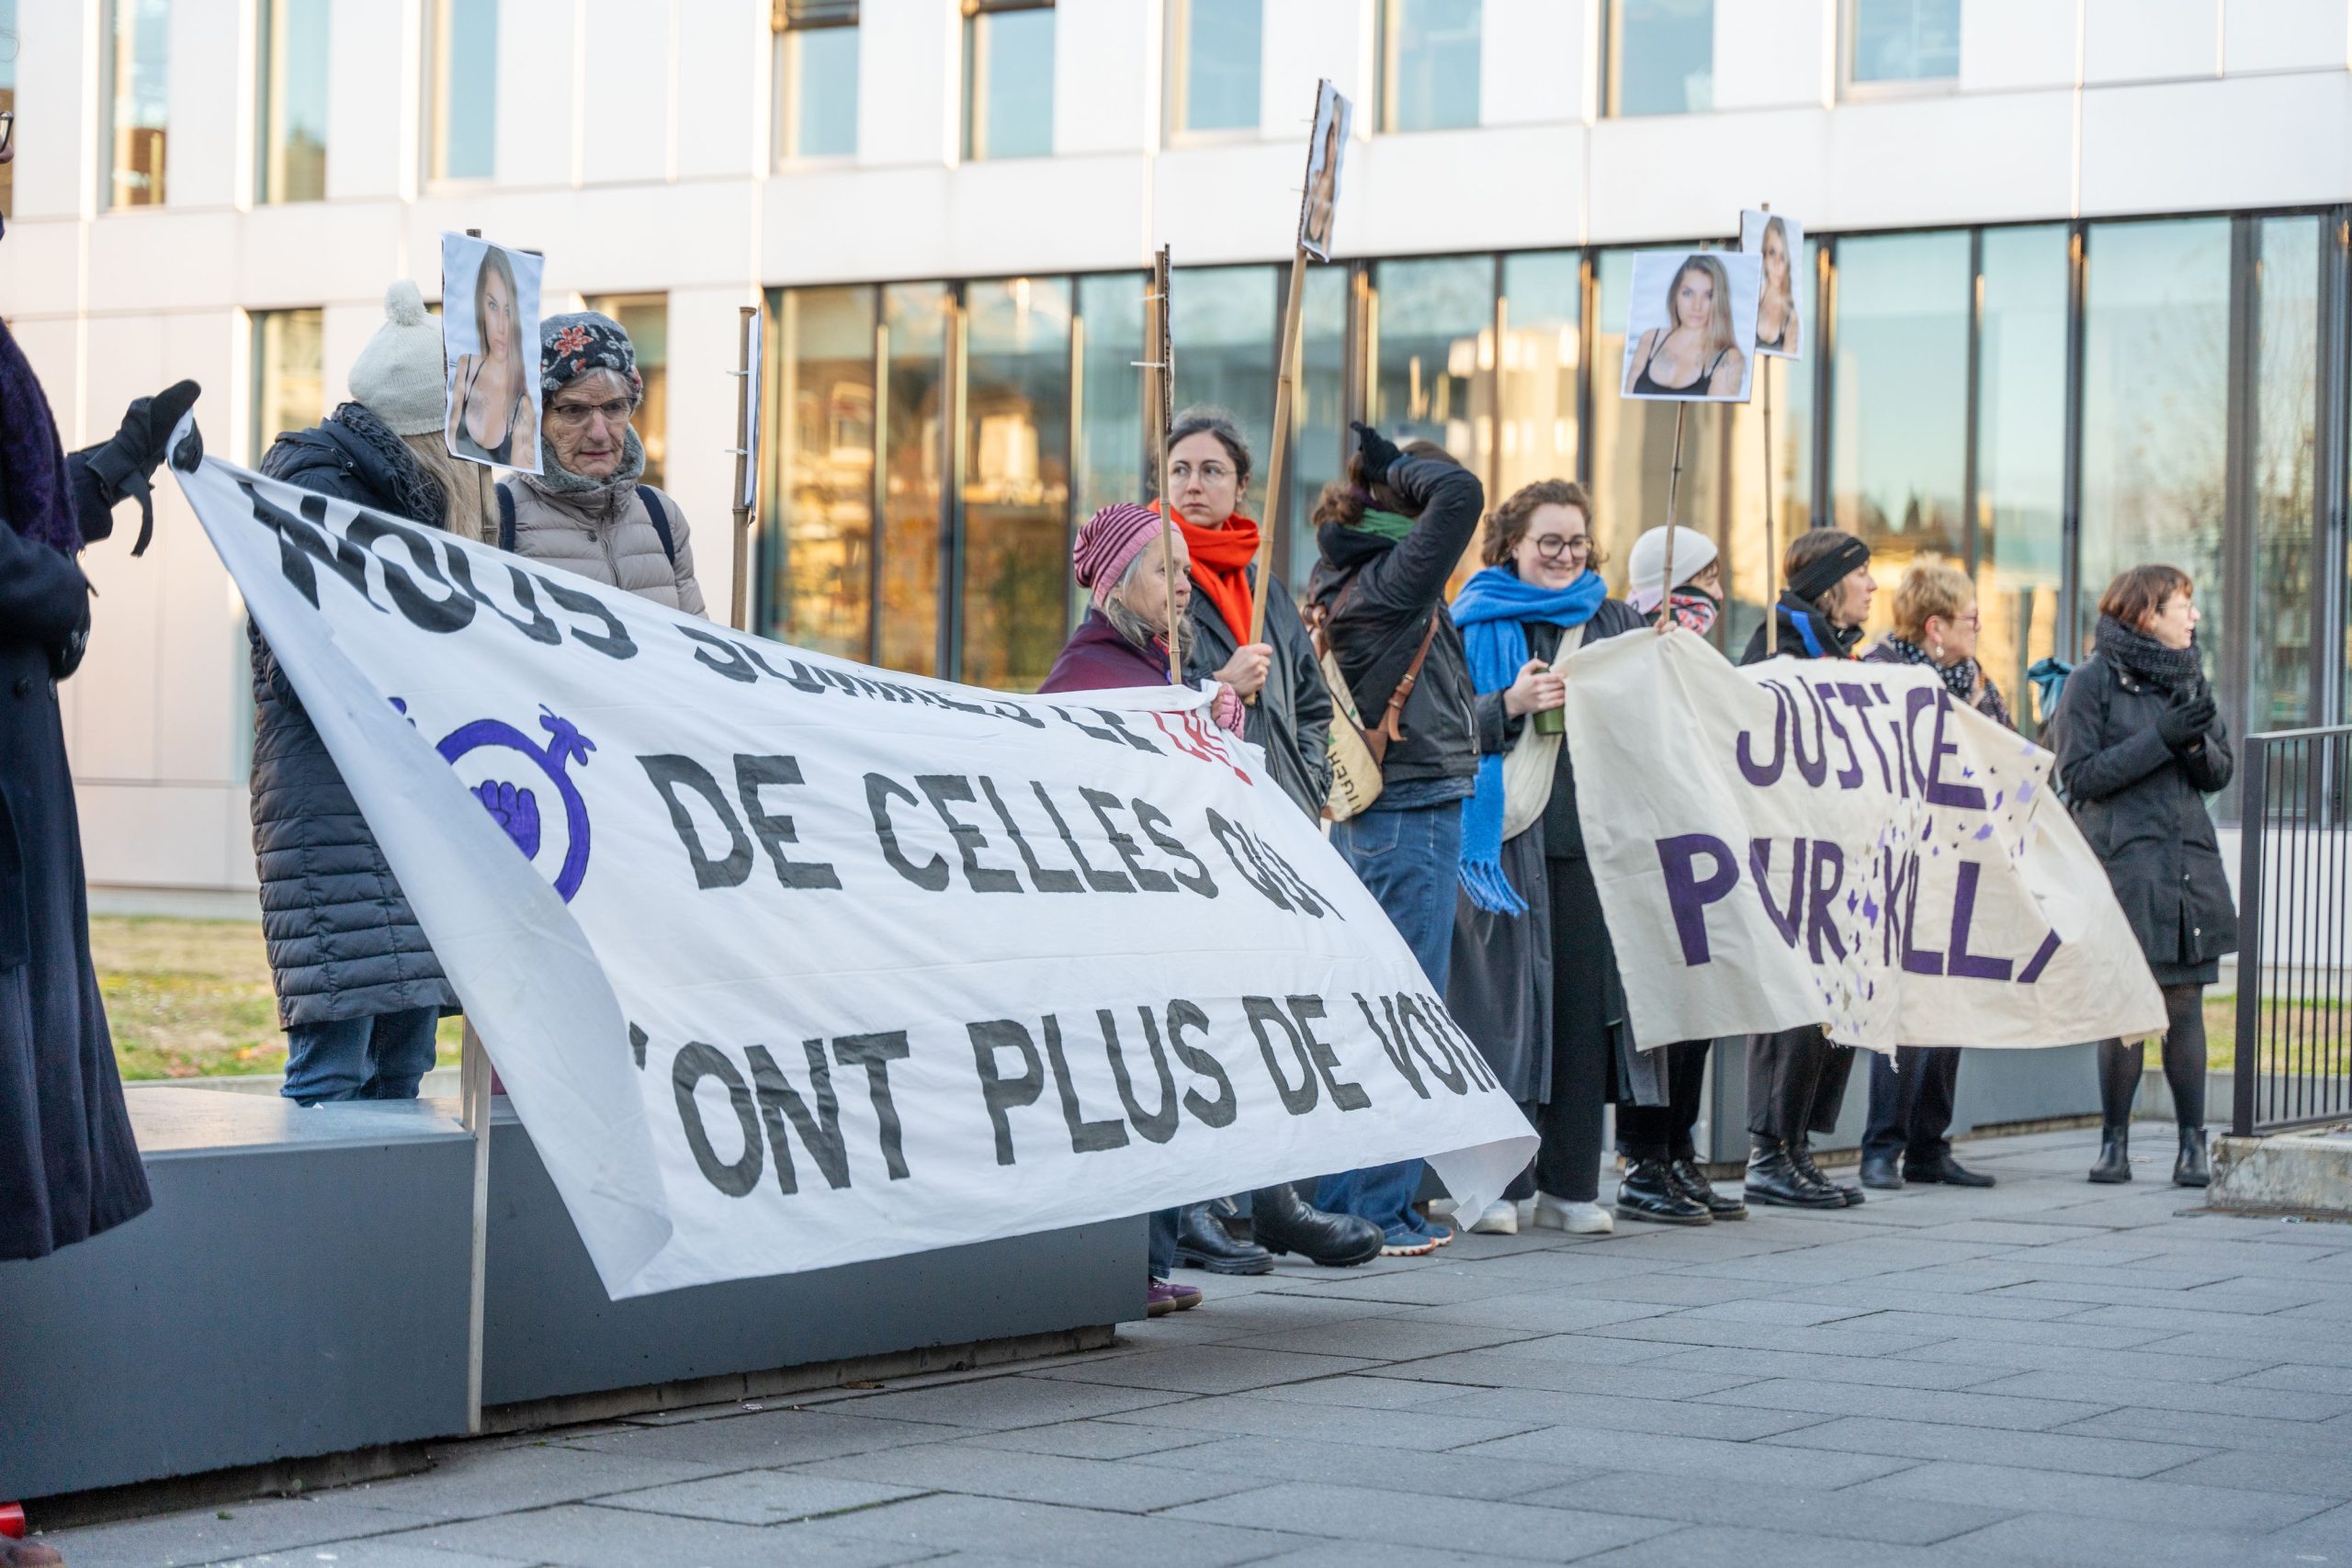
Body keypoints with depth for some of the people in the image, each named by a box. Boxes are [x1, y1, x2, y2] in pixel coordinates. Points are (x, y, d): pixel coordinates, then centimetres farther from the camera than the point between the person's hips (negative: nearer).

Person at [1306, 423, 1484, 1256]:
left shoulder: (1340, 582, 10)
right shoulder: (1390, 582, -15)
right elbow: (1461, 494, -22)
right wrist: (1397, 468, -10)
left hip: (1363, 817, 10)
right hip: (1414, 813, -10)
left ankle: (1337, 1200, 19)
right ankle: (1381, 1211, -1)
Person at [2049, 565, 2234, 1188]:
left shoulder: (2189, 676, 16)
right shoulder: (2090, 681, -1)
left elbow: (2221, 772, 16)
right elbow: (2080, 773, -9)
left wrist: (2196, 742, -6)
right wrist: (2161, 739, -14)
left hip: (2189, 865, 4)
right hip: (2121, 863, -4)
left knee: (2184, 1005, 2)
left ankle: (2192, 1144, 7)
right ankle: (2114, 1141, 7)